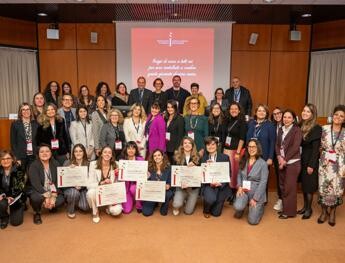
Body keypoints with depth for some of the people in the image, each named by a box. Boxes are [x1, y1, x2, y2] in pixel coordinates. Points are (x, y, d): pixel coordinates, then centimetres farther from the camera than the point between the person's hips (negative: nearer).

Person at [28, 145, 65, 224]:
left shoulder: (56, 164, -1)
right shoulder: (33, 166, -9)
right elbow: (36, 184, -18)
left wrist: (53, 196, -21)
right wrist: (47, 197, -28)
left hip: (53, 192, 2)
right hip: (38, 191, -2)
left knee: (61, 200, -26)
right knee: (36, 198, -35)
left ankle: (52, 207, 13)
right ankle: (37, 213, 1)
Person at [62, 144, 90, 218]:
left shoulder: (87, 164, -1)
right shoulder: (68, 162, -2)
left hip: (82, 188, 1)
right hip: (70, 187, -1)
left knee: (85, 207, -20)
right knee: (74, 192, -37)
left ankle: (76, 203, 19)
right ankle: (70, 210, -4)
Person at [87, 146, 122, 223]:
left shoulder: (115, 166, -7)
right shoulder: (93, 164, -11)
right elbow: (89, 185, -17)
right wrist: (101, 183, -34)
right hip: (97, 192, 0)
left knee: (117, 210, -26)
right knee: (91, 192, -35)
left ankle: (108, 207, 13)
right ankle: (95, 212, -5)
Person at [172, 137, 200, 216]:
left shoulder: (197, 157, -1)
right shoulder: (177, 157, -2)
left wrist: (194, 166, -21)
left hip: (193, 186, 0)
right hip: (181, 186, 0)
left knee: (188, 212, 0)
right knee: (177, 204, -25)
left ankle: (188, 200, 35)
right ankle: (176, 207, 15)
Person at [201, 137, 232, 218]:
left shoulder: (225, 157, 2)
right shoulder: (203, 158, 4)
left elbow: (229, 174, -1)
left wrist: (220, 183, -17)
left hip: (221, 186, 0)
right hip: (208, 185, 0)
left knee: (216, 213, -2)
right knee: (210, 199, -32)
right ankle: (206, 210, 4)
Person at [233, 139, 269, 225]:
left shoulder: (263, 163, -10)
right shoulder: (243, 161, 4)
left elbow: (263, 182, -13)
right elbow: (239, 175, 12)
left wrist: (255, 199, -15)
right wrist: (239, 186, -7)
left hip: (257, 193, -3)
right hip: (244, 190, 3)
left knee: (252, 220, -9)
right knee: (237, 207, -28)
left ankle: (260, 206, 24)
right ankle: (241, 209, 12)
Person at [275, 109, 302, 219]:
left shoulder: (297, 130, -5)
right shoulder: (281, 130, 12)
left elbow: (295, 147, -12)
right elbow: (277, 145, 9)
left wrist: (285, 160, -13)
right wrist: (279, 157, -8)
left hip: (292, 162, -5)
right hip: (282, 161, 5)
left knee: (289, 187, -1)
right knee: (282, 186, 9)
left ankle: (289, 211, 10)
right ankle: (284, 208, 22)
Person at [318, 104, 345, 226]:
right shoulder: (324, 129, -1)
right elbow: (319, 146, 5)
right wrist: (322, 157, -2)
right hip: (325, 164, 1)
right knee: (323, 188, 5)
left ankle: (332, 213, 25)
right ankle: (324, 212, 24)